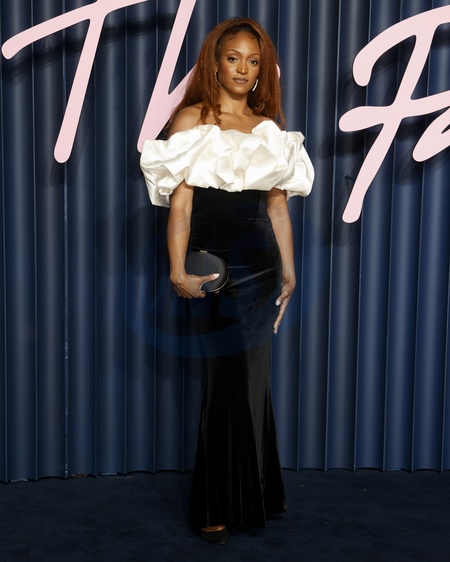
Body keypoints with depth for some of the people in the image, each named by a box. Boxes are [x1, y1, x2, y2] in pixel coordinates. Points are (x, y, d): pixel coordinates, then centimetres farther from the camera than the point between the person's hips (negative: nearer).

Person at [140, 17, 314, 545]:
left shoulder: (269, 126, 13)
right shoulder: (192, 120, -1)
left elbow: (278, 202, 14)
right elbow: (180, 201, -9)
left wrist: (288, 268, 12)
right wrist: (178, 271, -16)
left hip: (262, 261, 4)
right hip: (216, 263, -4)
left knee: (251, 377, 10)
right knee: (232, 378, -2)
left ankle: (249, 493, 25)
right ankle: (216, 509, 13)